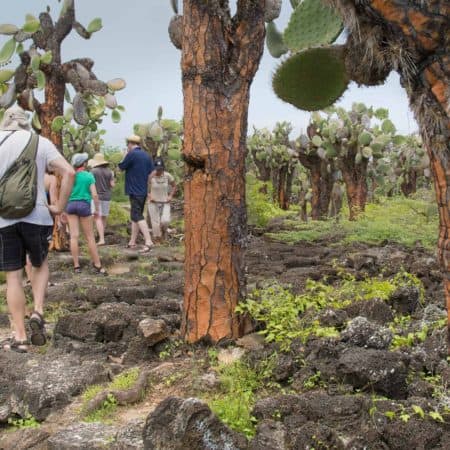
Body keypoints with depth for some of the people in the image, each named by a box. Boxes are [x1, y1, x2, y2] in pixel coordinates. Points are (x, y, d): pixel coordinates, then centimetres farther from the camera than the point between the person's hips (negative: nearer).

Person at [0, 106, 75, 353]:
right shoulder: (41, 142, 4)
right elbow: (68, 172, -7)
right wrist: (59, 207, 1)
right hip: (36, 216, 0)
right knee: (40, 265, 23)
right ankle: (38, 313, 3)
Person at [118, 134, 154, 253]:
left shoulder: (132, 154, -12)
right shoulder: (147, 155, 9)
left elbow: (121, 167, -2)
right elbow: (151, 173, 9)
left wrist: (125, 154, 9)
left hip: (134, 191, -8)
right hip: (143, 191, 8)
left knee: (138, 216, -11)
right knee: (135, 216, 15)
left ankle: (148, 241, -21)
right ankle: (132, 242, 20)